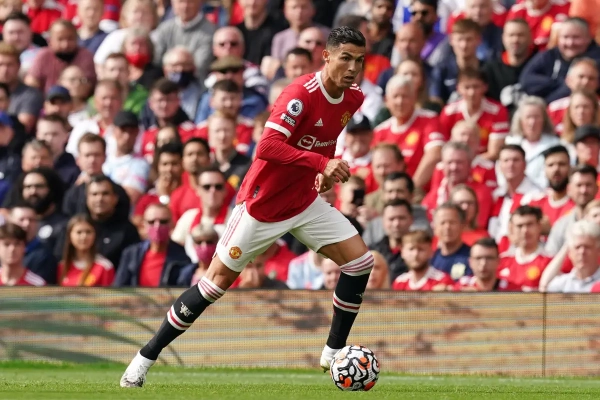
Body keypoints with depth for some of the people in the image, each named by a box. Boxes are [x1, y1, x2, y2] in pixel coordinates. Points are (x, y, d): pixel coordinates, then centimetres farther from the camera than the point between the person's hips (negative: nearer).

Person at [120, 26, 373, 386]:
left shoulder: (354, 99, -3)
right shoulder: (301, 94, -27)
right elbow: (268, 146, -38)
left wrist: (327, 173, 7)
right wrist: (323, 163, -44)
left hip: (305, 202, 7)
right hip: (262, 204, -7)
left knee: (360, 262, -5)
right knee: (217, 281, -3)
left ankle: (334, 354, 8)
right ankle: (146, 358, 9)